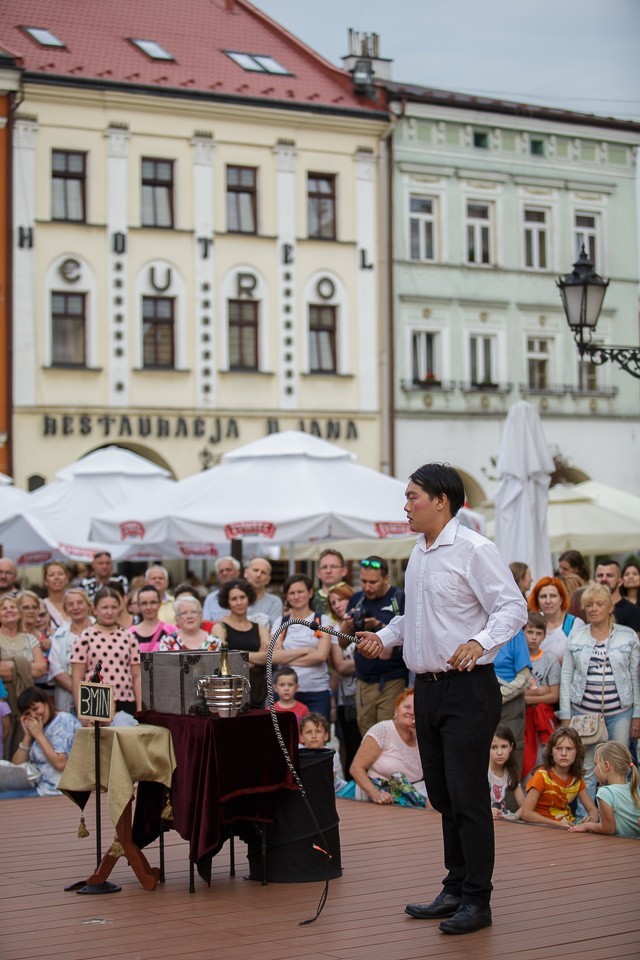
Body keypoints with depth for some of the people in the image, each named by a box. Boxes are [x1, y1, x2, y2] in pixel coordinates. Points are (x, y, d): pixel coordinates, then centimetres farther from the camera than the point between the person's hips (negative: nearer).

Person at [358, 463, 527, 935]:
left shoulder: (474, 549, -12)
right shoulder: (419, 554, 15)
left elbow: (513, 607, -17)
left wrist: (480, 641, -32)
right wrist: (385, 635, 13)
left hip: (468, 688, -9)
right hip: (428, 687, 9)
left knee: (467, 795, -7)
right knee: (442, 795, 13)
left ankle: (477, 901, -1)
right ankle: (455, 891, 23)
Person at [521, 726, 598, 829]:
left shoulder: (576, 778, 5)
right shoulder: (542, 775, -12)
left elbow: (592, 809, 9)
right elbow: (526, 813, -17)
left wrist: (592, 819, -16)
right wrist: (558, 823, -24)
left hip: (568, 827, 5)